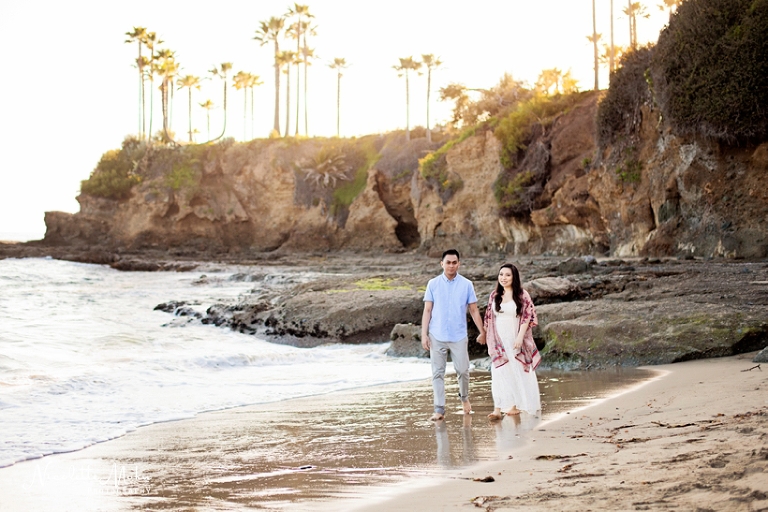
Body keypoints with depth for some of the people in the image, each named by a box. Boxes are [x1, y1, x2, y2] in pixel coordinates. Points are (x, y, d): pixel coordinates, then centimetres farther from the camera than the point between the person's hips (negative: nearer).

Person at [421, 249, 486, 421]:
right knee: (438, 373, 1)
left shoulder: (467, 284, 2)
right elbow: (427, 310, 2)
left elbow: (474, 310, 6)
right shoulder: (433, 284, 2)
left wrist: (482, 331, 0)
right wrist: (424, 334, -4)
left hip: (459, 336, 0)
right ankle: (439, 409, 5)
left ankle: (464, 397, 30)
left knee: (463, 371, 2)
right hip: (437, 336, 0)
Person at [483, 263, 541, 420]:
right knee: (499, 373, -6)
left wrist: (520, 337, -17)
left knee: (517, 372, 6)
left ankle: (516, 405, 20)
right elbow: (489, 318, 13)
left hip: (515, 341, -3)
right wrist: (488, 338, 11)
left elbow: (527, 317, -8)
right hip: (499, 341, 3)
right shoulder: (494, 296, 9)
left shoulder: (522, 295, -3)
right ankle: (498, 409, -13)